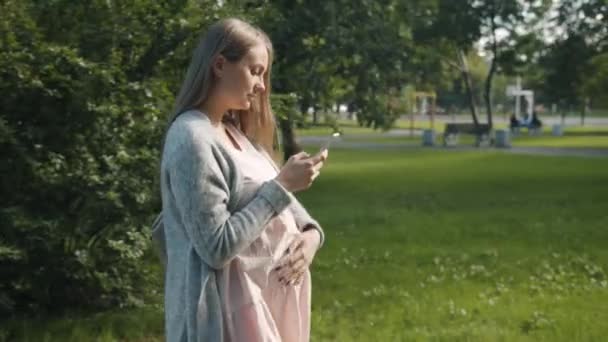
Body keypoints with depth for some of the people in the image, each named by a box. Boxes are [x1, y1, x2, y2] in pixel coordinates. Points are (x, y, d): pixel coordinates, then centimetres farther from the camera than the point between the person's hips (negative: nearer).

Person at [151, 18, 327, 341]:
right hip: (232, 311, -9)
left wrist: (310, 233, -7)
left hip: (271, 297, 9)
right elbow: (217, 248, -22)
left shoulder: (236, 131, 11)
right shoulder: (192, 138, -17)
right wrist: (281, 186, -18)